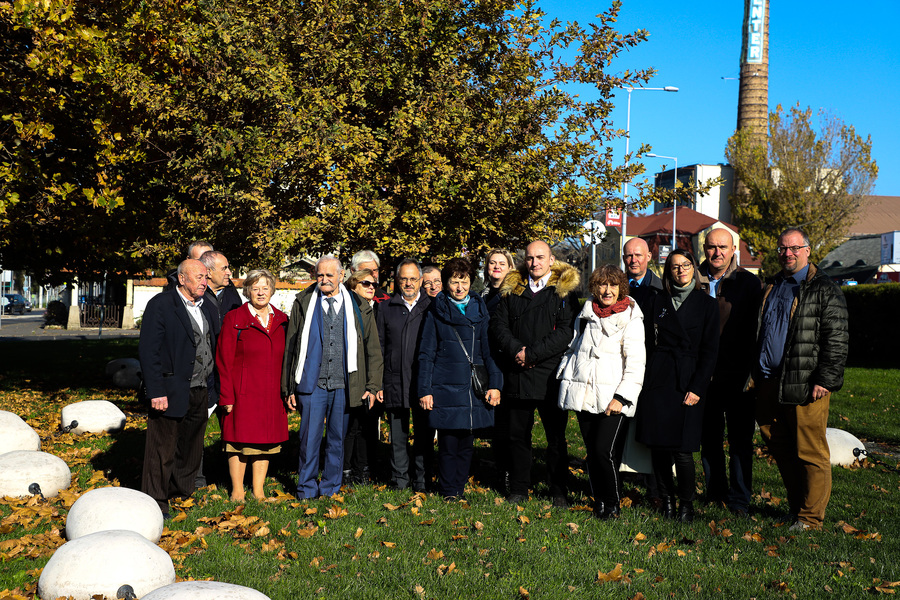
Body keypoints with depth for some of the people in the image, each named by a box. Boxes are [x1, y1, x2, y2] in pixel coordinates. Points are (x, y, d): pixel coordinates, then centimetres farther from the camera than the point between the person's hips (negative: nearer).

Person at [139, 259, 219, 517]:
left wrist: (212, 387, 10)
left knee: (191, 450, 16)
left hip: (200, 393, 7)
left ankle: (182, 495, 31)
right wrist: (156, 391, -18)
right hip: (171, 392, -7)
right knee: (162, 451, 2)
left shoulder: (207, 310, 13)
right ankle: (156, 503, 14)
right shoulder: (161, 305, -9)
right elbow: (148, 351, -13)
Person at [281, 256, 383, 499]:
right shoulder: (303, 304, 5)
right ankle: (307, 490, 16)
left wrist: (372, 386, 2)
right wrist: (289, 388, 3)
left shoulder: (358, 308, 6)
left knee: (337, 438, 9)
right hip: (312, 384, -1)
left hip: (343, 385, 1)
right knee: (309, 438, 1)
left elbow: (372, 349, 8)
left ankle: (330, 488, 24)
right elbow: (290, 348, 7)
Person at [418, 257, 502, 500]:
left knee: (467, 443, 7)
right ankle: (449, 492, 13)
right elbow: (426, 354, 5)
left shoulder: (480, 311, 10)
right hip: (445, 388, -2)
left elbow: (490, 350, 8)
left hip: (473, 389, 2)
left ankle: (460, 488, 21)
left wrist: (495, 384, -1)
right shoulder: (436, 312, 5)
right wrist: (425, 390, -2)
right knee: (448, 442, 0)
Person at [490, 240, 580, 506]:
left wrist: (532, 354, -14)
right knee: (518, 434, 10)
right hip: (517, 375, 3)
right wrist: (516, 349, -12)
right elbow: (498, 325, 5)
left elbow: (566, 331, -9)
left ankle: (559, 492, 18)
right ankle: (518, 490, 23)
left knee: (556, 436, 6)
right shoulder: (512, 289, 11)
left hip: (551, 375, -3)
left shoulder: (564, 290, 0)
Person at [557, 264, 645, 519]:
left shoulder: (631, 318, -2)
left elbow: (636, 362, -7)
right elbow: (573, 348, 26)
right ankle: (598, 501, 20)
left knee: (605, 451, -11)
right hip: (584, 395, 5)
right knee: (592, 452, 7)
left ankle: (612, 504, 7)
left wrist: (622, 397, -14)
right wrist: (566, 376, 20)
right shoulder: (585, 314, 14)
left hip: (611, 398, -5)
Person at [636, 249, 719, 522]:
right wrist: (644, 377, 0)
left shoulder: (706, 304, 5)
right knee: (658, 445, 4)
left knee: (682, 449, -7)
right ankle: (666, 498, 20)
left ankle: (686, 502, 12)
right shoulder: (659, 301, 12)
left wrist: (697, 388, -8)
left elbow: (709, 351, 0)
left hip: (687, 382, -3)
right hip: (657, 379, 3)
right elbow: (648, 341, 11)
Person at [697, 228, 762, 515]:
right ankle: (715, 491, 25)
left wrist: (752, 370, -7)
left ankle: (739, 500, 11)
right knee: (709, 438, 11)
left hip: (739, 374, -2)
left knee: (740, 440, 2)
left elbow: (757, 329, 0)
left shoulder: (749, 282, 1)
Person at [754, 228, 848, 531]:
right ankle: (796, 505, 28)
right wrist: (757, 375, 17)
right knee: (780, 448, 13)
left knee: (810, 452, 0)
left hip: (806, 386, -6)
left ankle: (810, 517, 10)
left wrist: (824, 380, -14)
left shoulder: (825, 290, -3)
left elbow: (836, 340, -8)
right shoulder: (771, 288, 17)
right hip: (769, 383, 7)